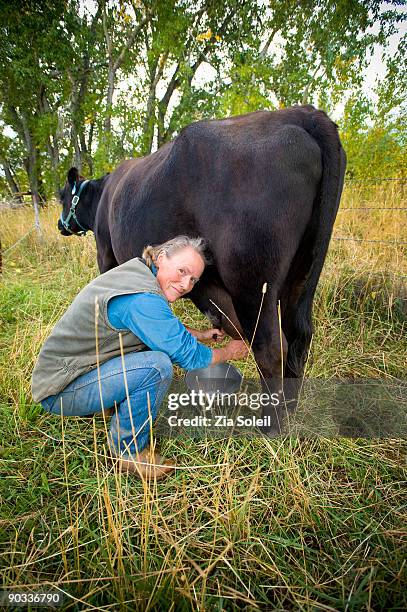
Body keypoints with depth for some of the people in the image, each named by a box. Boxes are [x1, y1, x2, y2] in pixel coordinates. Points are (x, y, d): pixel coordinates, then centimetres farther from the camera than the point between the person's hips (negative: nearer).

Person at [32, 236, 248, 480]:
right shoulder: (142, 299, -28)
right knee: (158, 365, -26)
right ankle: (129, 451, -3)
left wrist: (201, 335, 16)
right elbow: (190, 357, -21)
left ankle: (118, 407, 21)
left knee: (159, 335, 9)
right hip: (62, 391, -9)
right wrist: (229, 352, -3)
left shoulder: (138, 269, 2)